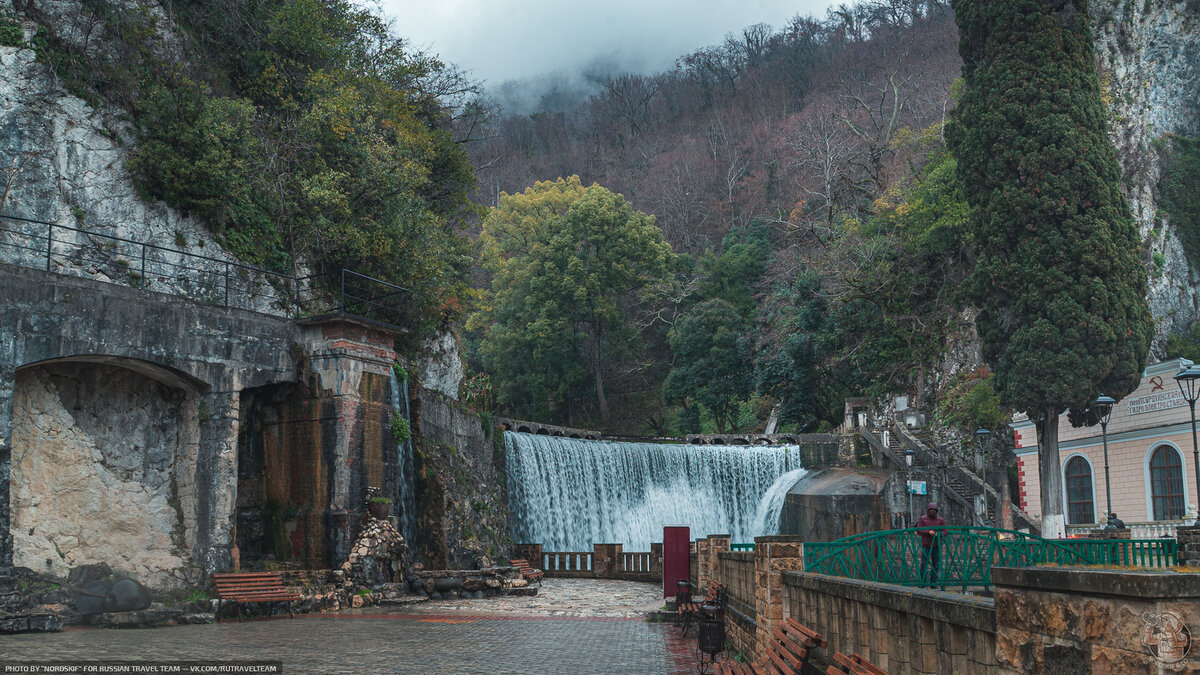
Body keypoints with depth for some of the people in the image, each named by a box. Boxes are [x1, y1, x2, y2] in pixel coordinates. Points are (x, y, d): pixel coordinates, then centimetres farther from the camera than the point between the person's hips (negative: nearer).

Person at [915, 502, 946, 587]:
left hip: (937, 546, 2)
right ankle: (922, 582, 2)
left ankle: (933, 582, 10)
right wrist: (928, 532, -16)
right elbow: (918, 530, -1)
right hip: (926, 546, -2)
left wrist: (938, 534, -16)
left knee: (936, 565, 3)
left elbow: (945, 532, 5)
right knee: (924, 564, -6)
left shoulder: (941, 520, 9)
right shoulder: (922, 519, 6)